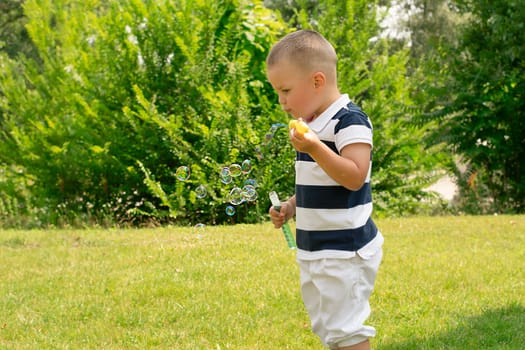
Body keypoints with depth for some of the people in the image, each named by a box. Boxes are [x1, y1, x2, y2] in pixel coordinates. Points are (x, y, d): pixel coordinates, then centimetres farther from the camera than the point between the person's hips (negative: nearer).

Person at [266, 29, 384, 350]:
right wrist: (291, 206, 9)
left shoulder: (350, 121, -15)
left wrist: (315, 149, -33)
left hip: (345, 251, -10)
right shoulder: (313, 126, 13)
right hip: (315, 251, 10)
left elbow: (354, 177, -24)